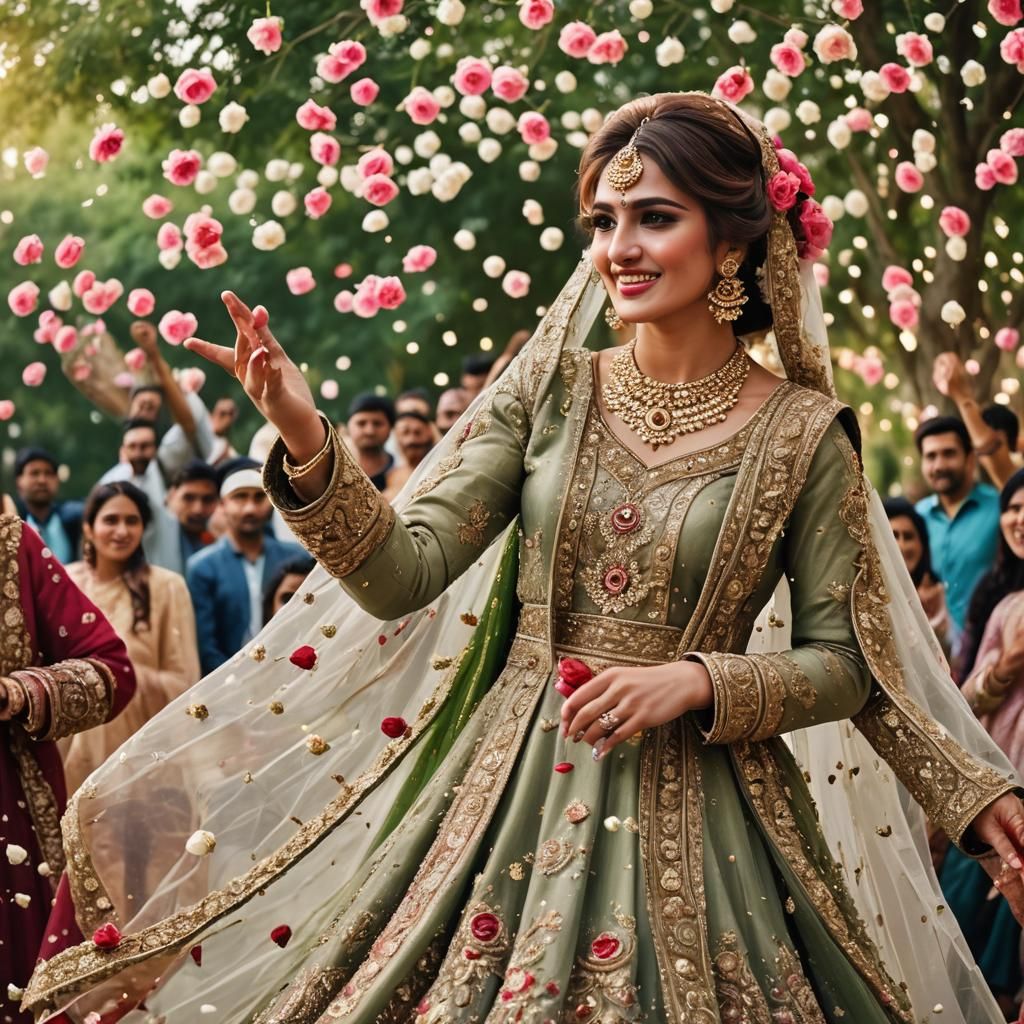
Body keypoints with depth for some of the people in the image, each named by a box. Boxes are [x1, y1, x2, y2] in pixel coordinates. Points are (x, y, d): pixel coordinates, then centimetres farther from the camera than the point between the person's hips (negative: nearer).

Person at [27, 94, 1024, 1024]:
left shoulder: (801, 432, -4)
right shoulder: (550, 389, 2)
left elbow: (844, 662, 0)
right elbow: (403, 574, -5)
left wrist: (697, 681, -15)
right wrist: (306, 446, -20)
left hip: (688, 823, -2)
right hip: (513, 792, 2)